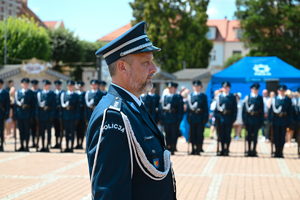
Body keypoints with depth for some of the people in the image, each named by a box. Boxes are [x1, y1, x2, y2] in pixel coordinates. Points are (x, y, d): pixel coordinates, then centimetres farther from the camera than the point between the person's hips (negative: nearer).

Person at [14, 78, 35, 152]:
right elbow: (15, 104, 9)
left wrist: (32, 115, -6)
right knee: (21, 131, 7)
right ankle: (22, 146, 14)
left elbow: (33, 105, 1)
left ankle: (26, 146, 2)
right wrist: (15, 115, 3)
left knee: (27, 130, -2)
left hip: (27, 115, -2)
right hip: (19, 114, 2)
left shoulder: (31, 93, 2)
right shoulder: (17, 93, 9)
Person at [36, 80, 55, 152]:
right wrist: (37, 115, 2)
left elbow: (53, 105, -3)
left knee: (48, 131, -1)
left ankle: (47, 147, 4)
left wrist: (52, 115, -11)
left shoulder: (52, 94, 1)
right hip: (41, 116, 3)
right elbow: (38, 105, 8)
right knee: (41, 132, 6)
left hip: (49, 116, -3)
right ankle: (43, 147, 13)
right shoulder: (39, 93, 9)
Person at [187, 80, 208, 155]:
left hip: (200, 118, -2)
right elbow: (188, 107, 9)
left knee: (199, 134, -2)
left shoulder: (204, 96, 6)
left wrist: (205, 118, -7)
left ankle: (198, 149, 2)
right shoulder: (190, 96, 11)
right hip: (192, 118, 2)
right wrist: (188, 117, 0)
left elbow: (206, 108, 2)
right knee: (192, 134, 4)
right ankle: (193, 149, 12)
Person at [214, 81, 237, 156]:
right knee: (221, 135, 5)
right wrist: (216, 117, -2)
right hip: (220, 118, 1)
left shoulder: (232, 97, 5)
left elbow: (235, 109, 3)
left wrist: (234, 118, -5)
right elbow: (217, 107, 7)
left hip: (229, 119, -1)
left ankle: (226, 150, 4)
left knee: (228, 135, -2)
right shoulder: (219, 97, 8)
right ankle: (223, 150, 14)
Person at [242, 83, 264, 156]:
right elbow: (244, 109, 2)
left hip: (257, 119, 0)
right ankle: (249, 150, 14)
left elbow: (262, 109, 6)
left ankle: (254, 150, 8)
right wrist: (244, 119, -3)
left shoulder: (260, 98, 6)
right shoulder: (247, 97, 2)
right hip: (249, 119, 0)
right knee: (249, 135, 6)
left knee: (255, 135, 1)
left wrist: (262, 120, 0)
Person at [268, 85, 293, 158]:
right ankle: (277, 152, 10)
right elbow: (271, 110, 2)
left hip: (284, 121, 1)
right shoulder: (274, 99, 3)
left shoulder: (288, 100, 6)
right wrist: (270, 119, -5)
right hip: (276, 121, -1)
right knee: (276, 137, 2)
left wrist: (289, 121, -1)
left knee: (282, 137, 3)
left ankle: (280, 152, 10)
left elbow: (290, 111, 6)